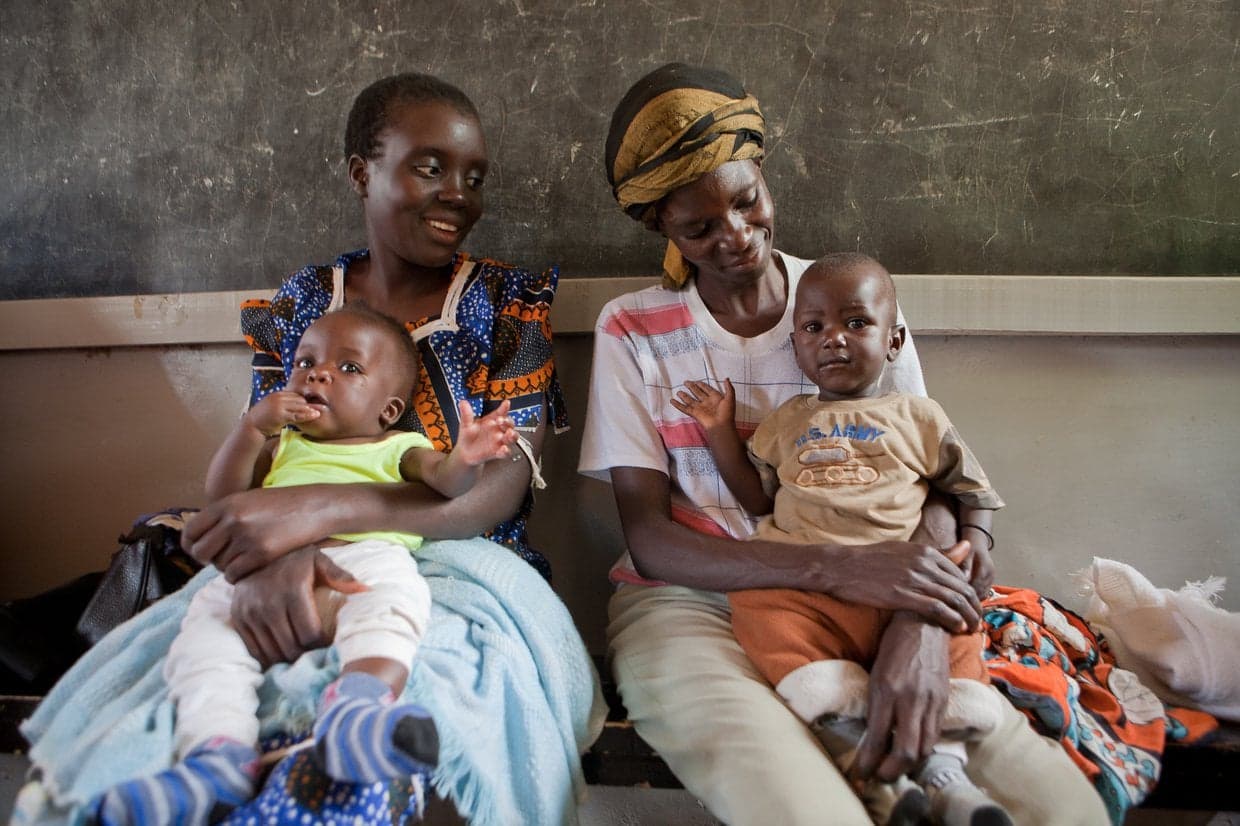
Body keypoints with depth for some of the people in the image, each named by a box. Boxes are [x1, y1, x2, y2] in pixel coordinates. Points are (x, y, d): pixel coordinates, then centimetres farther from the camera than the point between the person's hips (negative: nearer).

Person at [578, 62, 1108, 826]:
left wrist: (920, 621, -23)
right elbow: (649, 539, -7)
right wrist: (834, 567, -23)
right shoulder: (633, 331, -2)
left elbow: (931, 491, 1)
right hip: (691, 601, -2)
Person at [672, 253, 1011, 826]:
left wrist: (974, 546, 0)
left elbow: (972, 492, 20)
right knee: (759, 611, -29)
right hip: (801, 586, 0)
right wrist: (721, 433, 15)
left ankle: (943, 766, -23)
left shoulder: (918, 417, 18)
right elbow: (758, 499, 21)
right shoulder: (787, 422, 23)